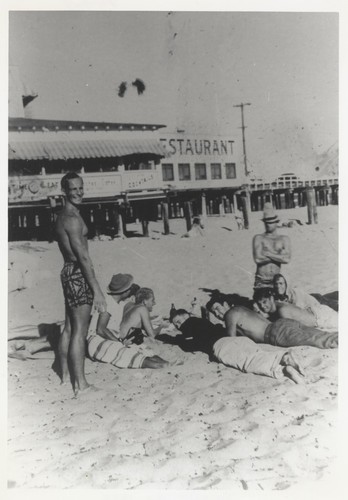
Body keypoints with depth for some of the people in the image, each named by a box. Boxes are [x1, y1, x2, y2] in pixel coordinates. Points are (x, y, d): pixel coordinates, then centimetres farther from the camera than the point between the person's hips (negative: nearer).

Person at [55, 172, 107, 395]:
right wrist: (97, 290, -21)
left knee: (69, 328, 18)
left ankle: (65, 374, 29)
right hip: (79, 275, -10)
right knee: (80, 331, -4)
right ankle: (81, 384, 3)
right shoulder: (73, 219, -17)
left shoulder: (63, 216, 15)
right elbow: (83, 257, -22)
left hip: (69, 273, 10)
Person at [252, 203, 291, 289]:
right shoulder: (258, 238, 2)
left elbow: (287, 259, -6)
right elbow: (258, 259, -12)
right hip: (261, 282, -2)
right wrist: (279, 255, -6)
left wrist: (268, 254, -8)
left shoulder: (284, 239, 9)